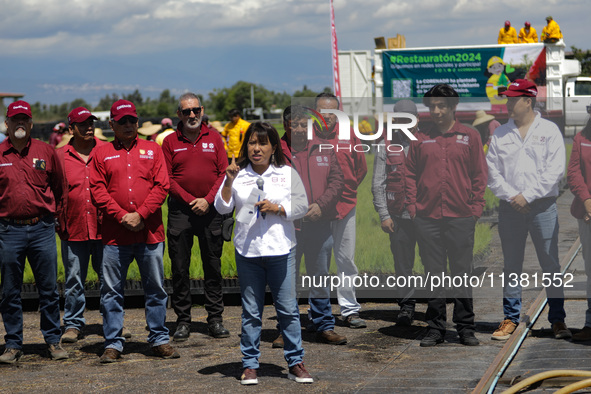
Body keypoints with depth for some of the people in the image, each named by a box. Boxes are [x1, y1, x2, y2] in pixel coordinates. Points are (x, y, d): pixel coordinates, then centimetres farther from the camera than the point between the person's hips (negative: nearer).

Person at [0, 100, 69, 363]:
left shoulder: (46, 152, 5)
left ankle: (53, 341, 15)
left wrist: (55, 214, 13)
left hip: (42, 229, 0)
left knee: (49, 290, 4)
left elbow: (59, 187, 15)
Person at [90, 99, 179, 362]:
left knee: (156, 289, 6)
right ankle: (113, 343, 10)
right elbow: (98, 190, 0)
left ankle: (159, 340, 16)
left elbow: (161, 186, 1)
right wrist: (122, 216, -11)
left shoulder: (152, 150, 9)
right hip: (115, 234, 0)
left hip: (150, 232, 0)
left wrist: (140, 214, -10)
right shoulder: (102, 154, 8)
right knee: (111, 291, 2)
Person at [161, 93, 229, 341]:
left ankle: (215, 319, 12)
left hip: (210, 209, 1)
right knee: (180, 268, 1)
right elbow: (167, 178, -1)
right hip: (180, 210, -1)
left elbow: (223, 173, 3)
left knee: (213, 266, 5)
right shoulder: (170, 142, 4)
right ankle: (183, 321, 8)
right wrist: (190, 200, -10)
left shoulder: (214, 139, 7)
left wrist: (208, 200, -10)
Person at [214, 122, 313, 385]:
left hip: (280, 249, 0)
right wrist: (228, 181, -12)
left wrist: (277, 208, -10)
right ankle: (250, 365, 13)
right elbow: (222, 208, 0)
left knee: (288, 308, 1)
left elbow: (302, 206, 4)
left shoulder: (287, 174, 7)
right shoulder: (237, 174, 7)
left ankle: (295, 363, 9)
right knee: (251, 311, 6)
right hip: (247, 251, 1)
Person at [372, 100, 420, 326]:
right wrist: (384, 215, -4)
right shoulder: (386, 147, 7)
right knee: (403, 264, 3)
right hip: (398, 215, 0)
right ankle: (407, 304, 13)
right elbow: (378, 184, 5)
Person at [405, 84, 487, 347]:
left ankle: (465, 327, 11)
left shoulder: (469, 137, 6)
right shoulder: (421, 139, 9)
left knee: (462, 273, 3)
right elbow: (410, 174, 11)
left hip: (461, 217, -1)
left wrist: (475, 208, -2)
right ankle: (435, 328, 12)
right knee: (433, 274, 5)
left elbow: (479, 175, 6)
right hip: (427, 217, 1)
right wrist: (412, 207, 1)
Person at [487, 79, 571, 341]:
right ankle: (510, 318, 15)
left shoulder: (549, 131, 2)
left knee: (550, 265, 0)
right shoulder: (501, 134, 10)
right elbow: (492, 170, 6)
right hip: (510, 208, 3)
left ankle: (557, 320, 8)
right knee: (511, 266, 7)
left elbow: (555, 171, -6)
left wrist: (527, 196, -12)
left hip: (542, 206, -3)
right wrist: (510, 196, -8)